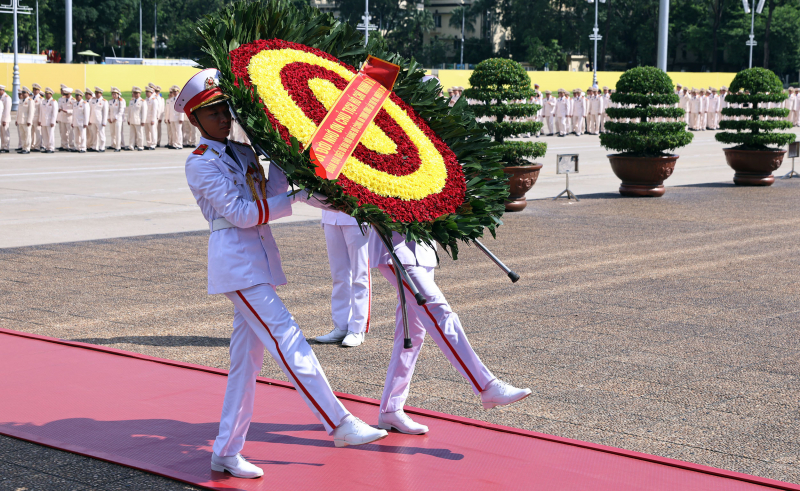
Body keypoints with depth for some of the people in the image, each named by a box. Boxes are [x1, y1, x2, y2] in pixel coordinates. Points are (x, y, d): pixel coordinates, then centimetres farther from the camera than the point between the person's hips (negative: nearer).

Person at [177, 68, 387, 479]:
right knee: (288, 341, -13)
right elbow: (241, 213, -15)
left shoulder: (241, 153, 17)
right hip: (235, 258, -8)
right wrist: (297, 199, -18)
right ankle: (340, 424, -13)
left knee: (246, 359, 8)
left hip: (257, 260, 8)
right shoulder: (200, 163, -7)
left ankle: (226, 452, 14)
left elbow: (270, 195, 7)